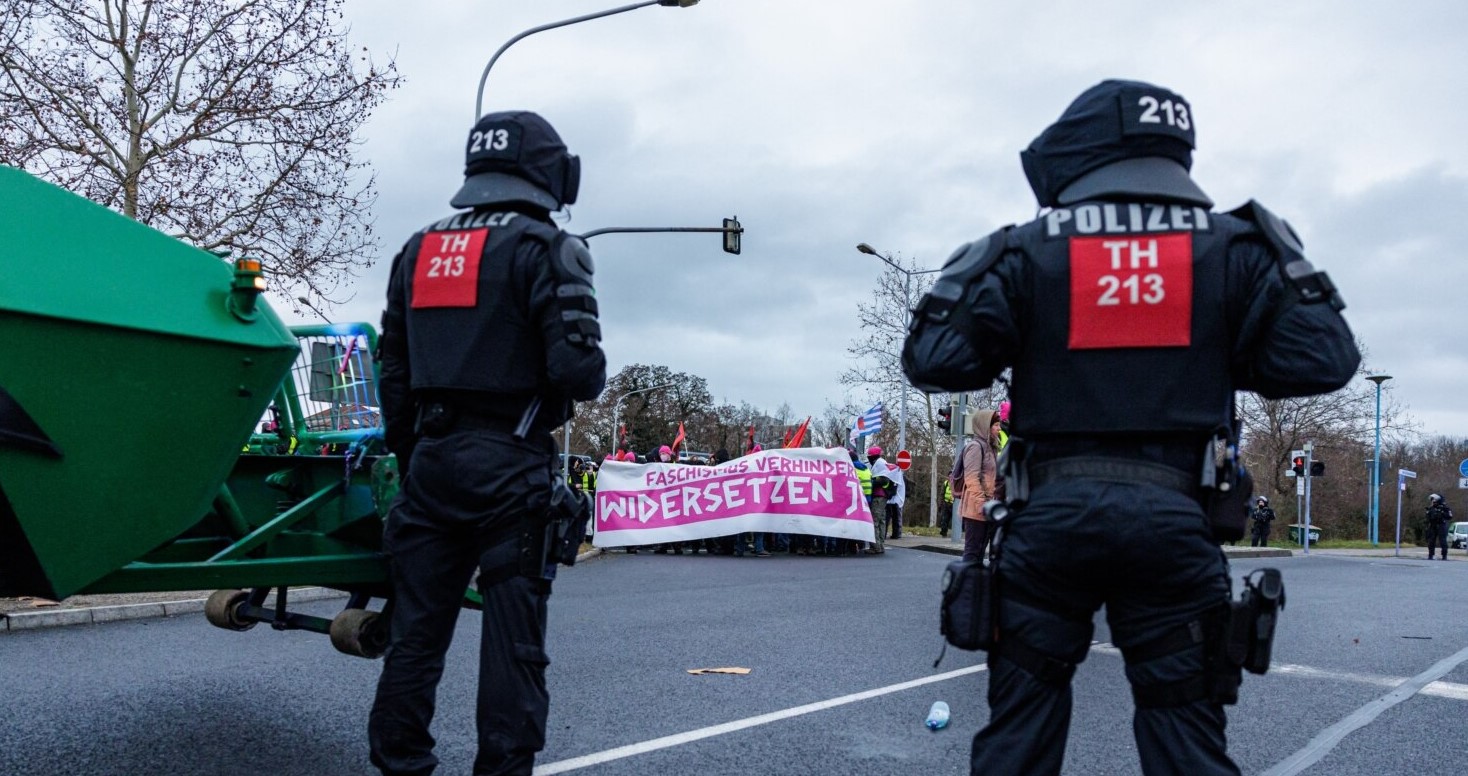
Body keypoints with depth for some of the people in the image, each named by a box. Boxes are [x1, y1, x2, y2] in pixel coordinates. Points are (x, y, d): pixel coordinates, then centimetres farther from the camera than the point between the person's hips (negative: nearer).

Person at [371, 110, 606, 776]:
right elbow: (577, 367, -17)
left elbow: (393, 375, 15)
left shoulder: (416, 251, 14)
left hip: (431, 460, 6)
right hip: (511, 465, -6)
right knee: (512, 633, 1)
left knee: (417, 627, 12)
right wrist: (591, 377, 6)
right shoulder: (544, 247, -6)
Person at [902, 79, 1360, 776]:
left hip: (1050, 511, -1)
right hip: (1174, 516, 1)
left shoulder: (1026, 252, 0)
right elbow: (1323, 361, 3)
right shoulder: (1233, 248, 6)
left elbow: (932, 360, -4)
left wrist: (965, 275, 14)